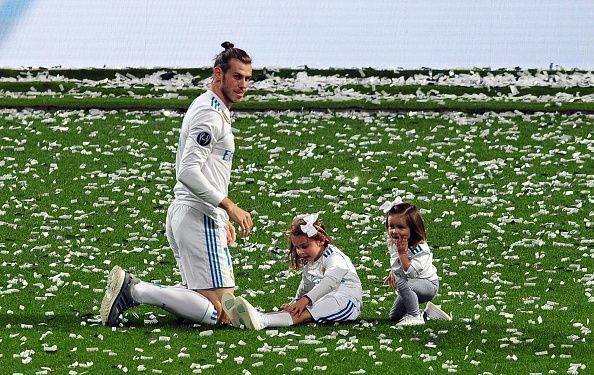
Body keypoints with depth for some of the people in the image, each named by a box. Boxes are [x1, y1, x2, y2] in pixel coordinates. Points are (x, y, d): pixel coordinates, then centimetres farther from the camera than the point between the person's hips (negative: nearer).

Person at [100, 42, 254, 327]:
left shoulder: (207, 109, 20)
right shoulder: (210, 114, -12)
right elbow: (188, 172, -23)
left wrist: (222, 220, 25)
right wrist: (230, 207, -22)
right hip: (199, 219, -10)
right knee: (221, 313, -14)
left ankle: (132, 289, 6)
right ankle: (137, 291, -16)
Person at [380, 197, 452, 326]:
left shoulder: (420, 249, -30)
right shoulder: (393, 244, -7)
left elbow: (411, 272, -37)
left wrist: (402, 253, -39)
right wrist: (392, 273, -7)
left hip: (429, 285, -8)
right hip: (411, 285, 8)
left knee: (403, 284, -39)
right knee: (393, 316, 14)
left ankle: (415, 317, -23)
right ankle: (428, 313, 26)